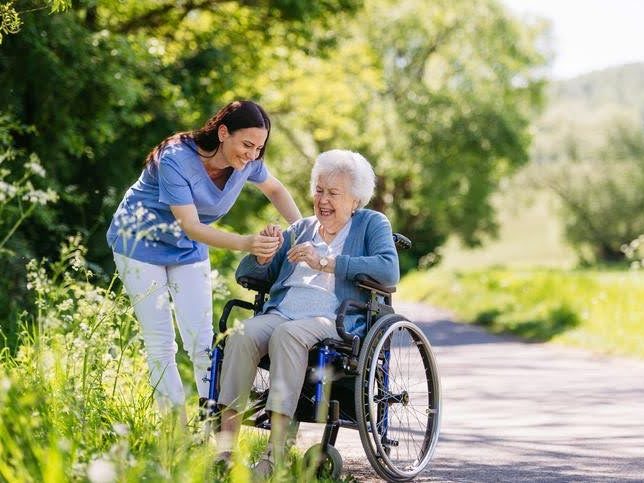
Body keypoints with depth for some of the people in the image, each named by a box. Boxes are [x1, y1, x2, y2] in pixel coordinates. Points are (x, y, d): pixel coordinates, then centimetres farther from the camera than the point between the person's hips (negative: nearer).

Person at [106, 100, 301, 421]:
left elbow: (275, 190, 8)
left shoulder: (247, 163, -15)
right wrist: (245, 244, -47)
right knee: (160, 343, -5)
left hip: (188, 250, 5)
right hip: (141, 241, -5)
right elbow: (191, 226, -35)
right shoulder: (175, 160, -32)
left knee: (202, 340, -5)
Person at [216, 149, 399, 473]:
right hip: (281, 312, 4)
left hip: (337, 320, -4)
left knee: (287, 333, -37)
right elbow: (246, 274, 25)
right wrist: (262, 256, 1)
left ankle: (276, 452, -41)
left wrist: (325, 262, -10)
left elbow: (389, 271, -8)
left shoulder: (372, 224, 14)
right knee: (242, 335, -29)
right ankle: (224, 449, -34)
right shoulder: (300, 229, 27)